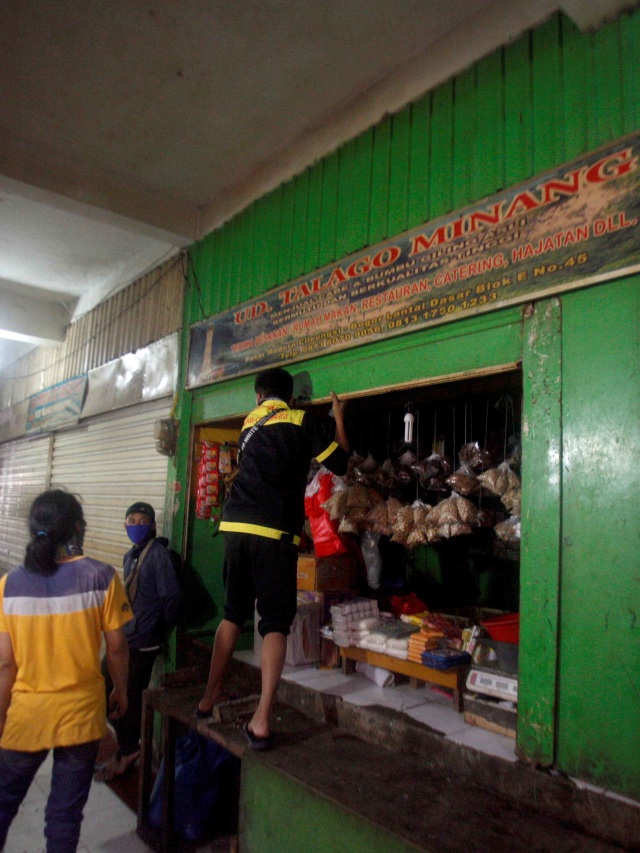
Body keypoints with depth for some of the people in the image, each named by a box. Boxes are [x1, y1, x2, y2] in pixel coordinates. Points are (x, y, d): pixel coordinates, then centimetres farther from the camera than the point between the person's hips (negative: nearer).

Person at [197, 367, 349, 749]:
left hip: (236, 526, 5)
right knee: (275, 621, 1)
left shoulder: (249, 423, 18)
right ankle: (262, 719, -5)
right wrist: (338, 417, 19)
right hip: (275, 532, -5)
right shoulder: (303, 421, 4)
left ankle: (210, 696, 28)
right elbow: (342, 461, 7)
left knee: (233, 612, 19)